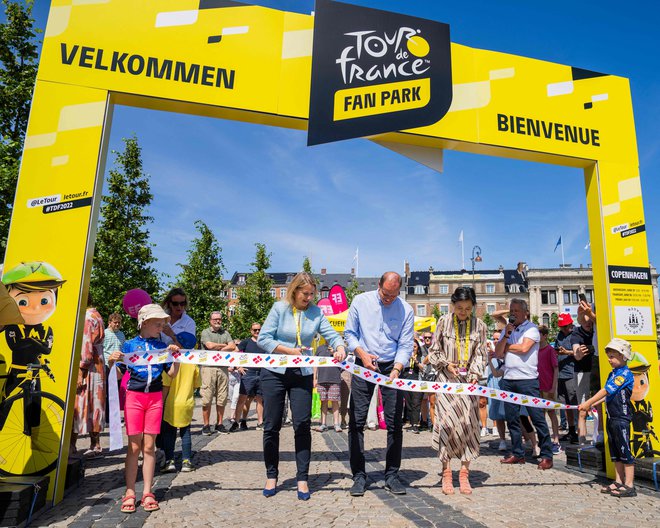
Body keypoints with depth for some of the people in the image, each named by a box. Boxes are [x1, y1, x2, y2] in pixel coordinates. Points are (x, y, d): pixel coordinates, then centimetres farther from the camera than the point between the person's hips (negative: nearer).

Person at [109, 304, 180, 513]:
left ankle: (147, 492, 15)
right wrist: (112, 361, -17)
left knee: (149, 446, 5)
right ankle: (130, 493, 12)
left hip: (155, 397, 1)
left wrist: (176, 355, -11)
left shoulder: (162, 346, 5)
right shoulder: (130, 344, 1)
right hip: (134, 396, -1)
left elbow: (172, 373, 3)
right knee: (134, 446, 2)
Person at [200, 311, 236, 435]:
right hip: (208, 366, -4)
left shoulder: (225, 333, 18)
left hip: (223, 367, 4)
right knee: (207, 398, -5)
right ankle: (206, 425, 4)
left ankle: (219, 424, 13)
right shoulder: (205, 332, 7)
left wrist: (218, 349, -6)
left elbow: (233, 347, 5)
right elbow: (210, 345, -10)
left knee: (222, 398, 4)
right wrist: (224, 345, 4)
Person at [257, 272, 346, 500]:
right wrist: (290, 350, -16)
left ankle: (302, 479, 13)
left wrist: (340, 347, -27)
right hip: (275, 373, -1)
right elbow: (263, 338, -10)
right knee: (271, 426, 7)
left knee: (303, 426, 0)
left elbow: (331, 334, -5)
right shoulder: (279, 308, -7)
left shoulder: (316, 312, -1)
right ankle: (271, 476, 24)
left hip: (303, 376, 1)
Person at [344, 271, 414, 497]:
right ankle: (359, 476, 9)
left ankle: (392, 475, 16)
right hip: (363, 366, 0)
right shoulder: (360, 301, -2)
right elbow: (349, 332, 3)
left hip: (391, 368, 1)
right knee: (357, 421, -2)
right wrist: (362, 353, -12)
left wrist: (396, 369, -18)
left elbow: (405, 345, -3)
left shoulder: (406, 310, -2)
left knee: (395, 423, 2)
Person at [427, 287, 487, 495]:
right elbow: (434, 351, 5)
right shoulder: (444, 322, -1)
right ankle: (446, 473, 4)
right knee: (446, 422, -7)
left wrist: (475, 373, -13)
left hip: (468, 380, 2)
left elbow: (480, 354, 3)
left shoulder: (480, 325, 3)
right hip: (447, 379, -1)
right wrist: (446, 364, -10)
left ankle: (464, 474, 13)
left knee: (468, 423, 2)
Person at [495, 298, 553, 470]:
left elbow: (524, 348, -17)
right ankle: (517, 453, 21)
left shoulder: (531, 328, -2)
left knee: (537, 417, -4)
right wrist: (506, 336, -5)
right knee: (512, 419, 11)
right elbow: (498, 353, 7)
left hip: (527, 380, -6)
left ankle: (547, 455, 5)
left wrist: (506, 346, -2)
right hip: (508, 379, 6)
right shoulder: (507, 330, 15)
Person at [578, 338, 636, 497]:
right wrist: (593, 405, 6)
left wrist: (588, 403, -22)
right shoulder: (613, 374, 13)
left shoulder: (625, 374, -15)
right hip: (611, 417, 9)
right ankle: (619, 482, 22)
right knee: (615, 453, 13)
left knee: (625, 451, -2)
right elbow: (607, 394, 18)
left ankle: (629, 485, 5)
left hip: (622, 418, -9)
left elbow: (606, 391, -21)